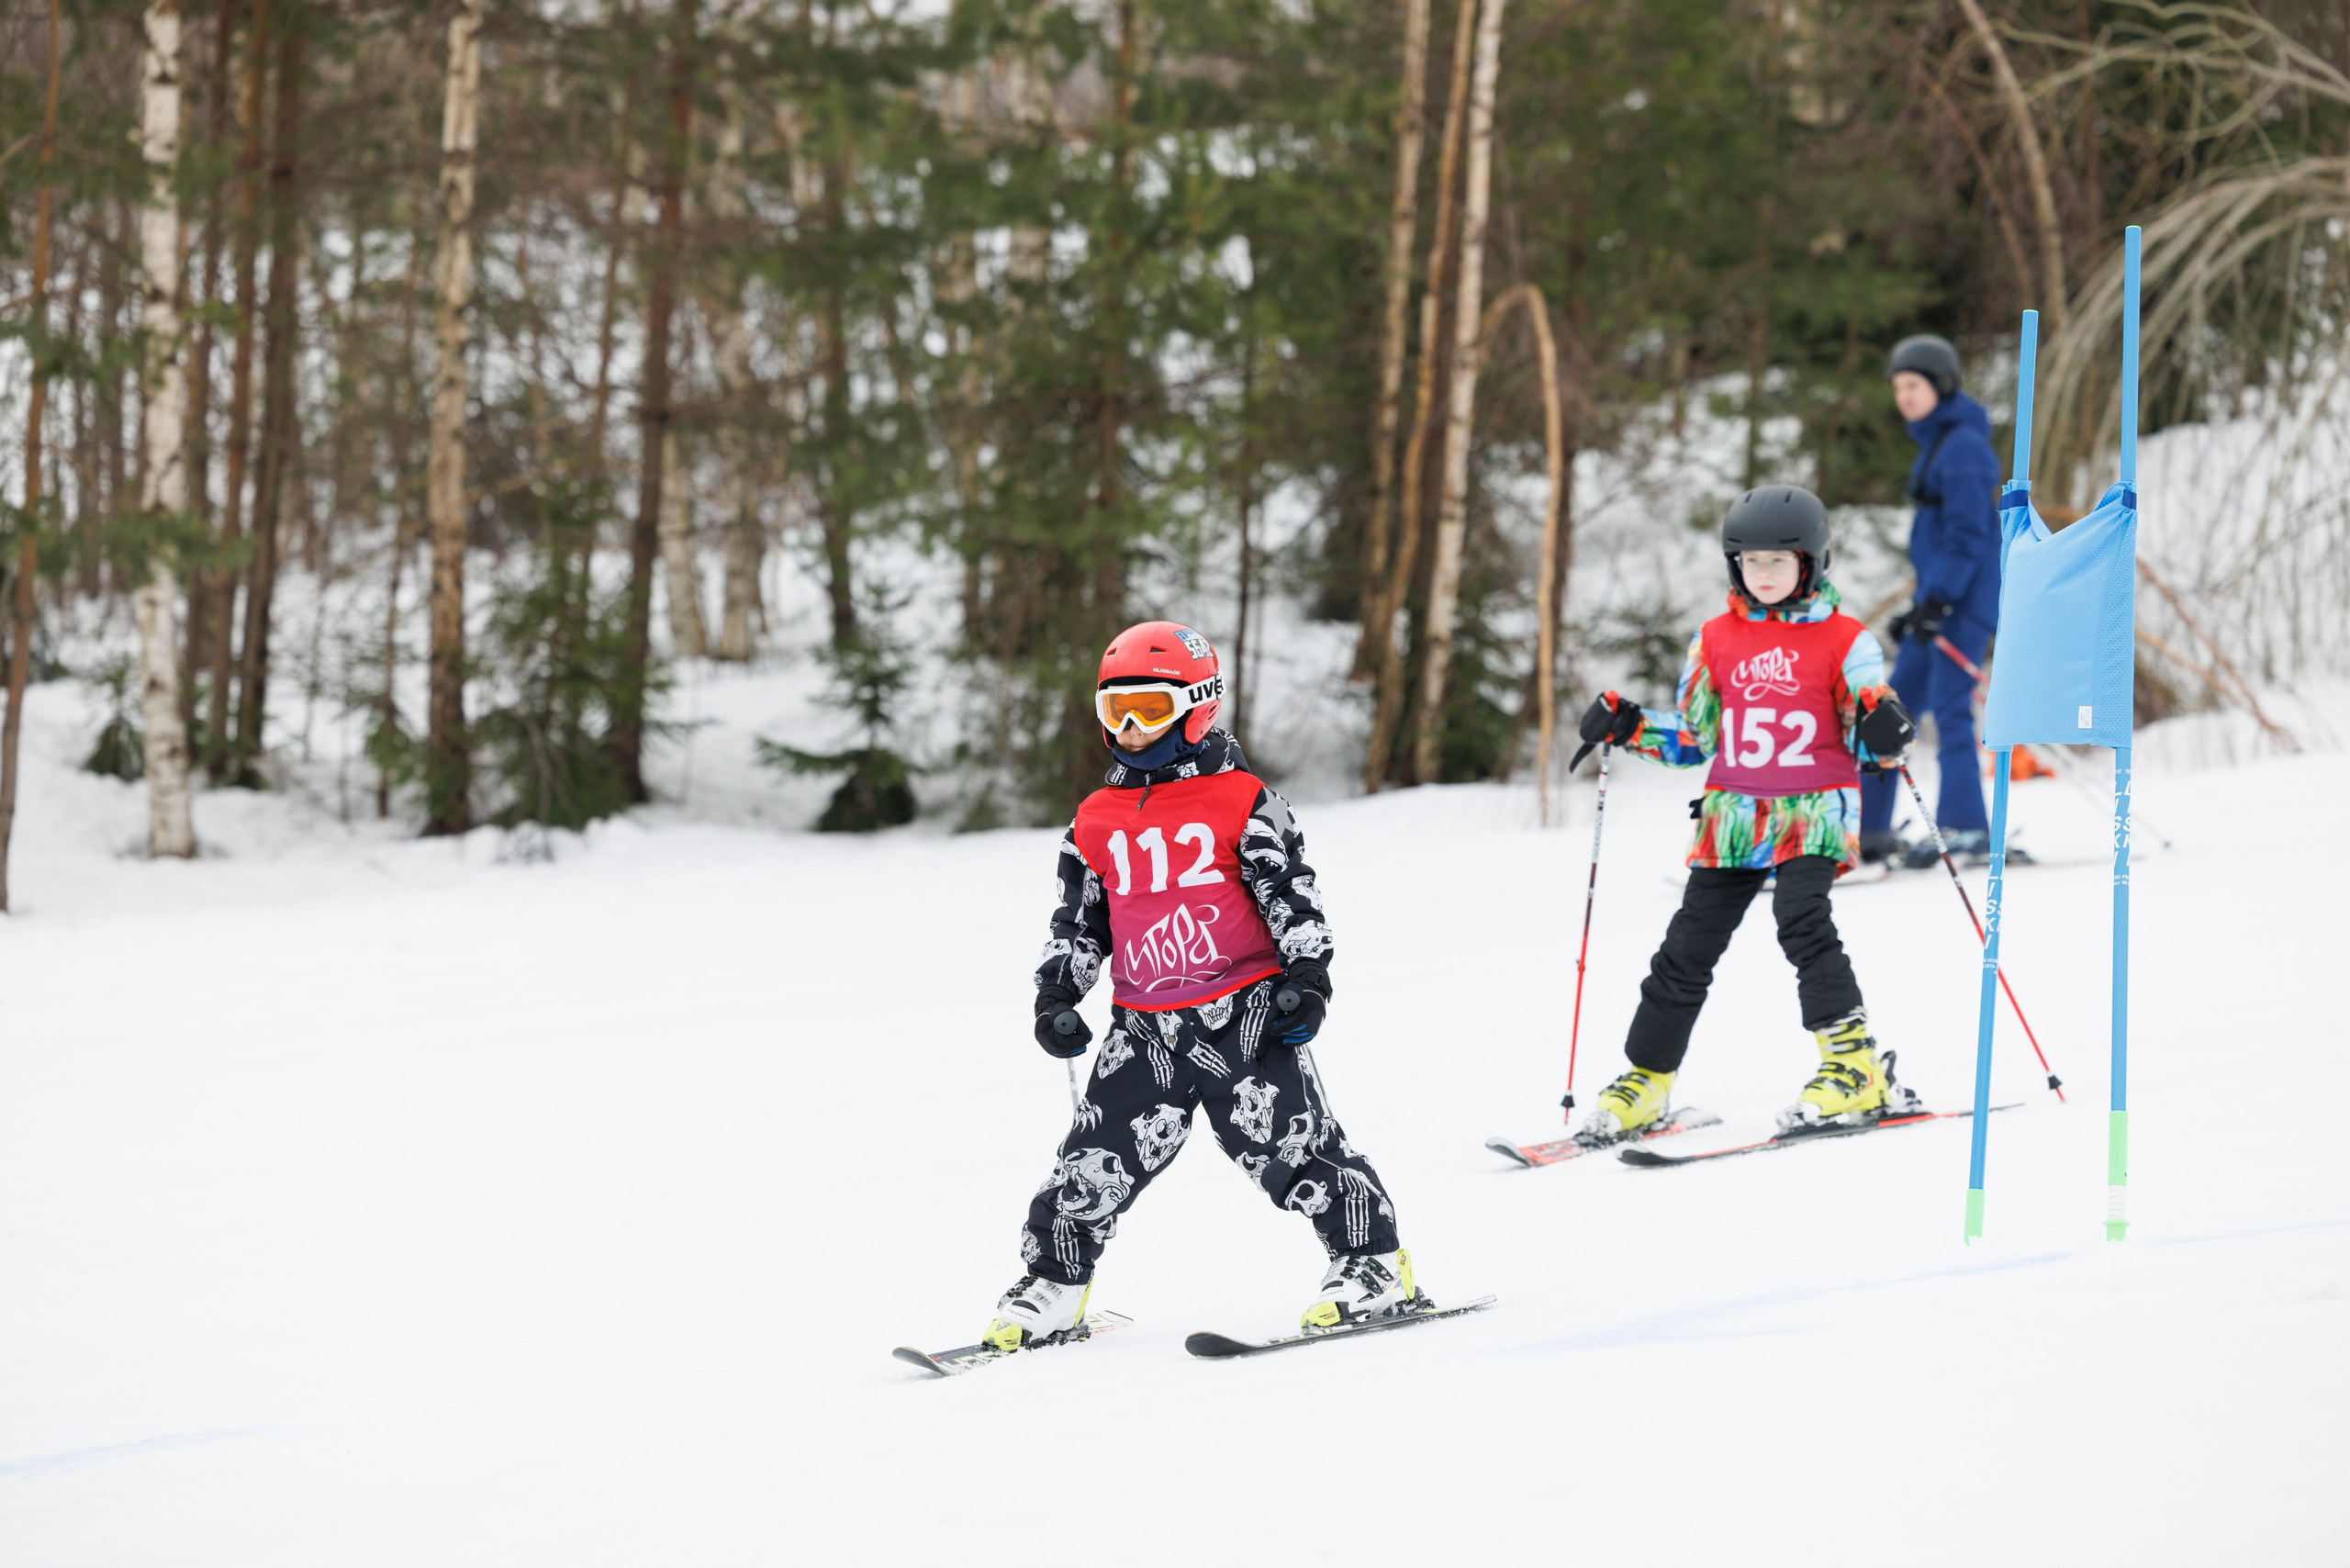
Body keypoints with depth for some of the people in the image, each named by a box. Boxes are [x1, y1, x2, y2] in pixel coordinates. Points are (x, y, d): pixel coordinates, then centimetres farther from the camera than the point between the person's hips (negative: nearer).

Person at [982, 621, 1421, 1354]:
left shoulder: (1241, 801, -2)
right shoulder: (1096, 822, 12)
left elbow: (1293, 893, -3)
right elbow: (1077, 922, 19)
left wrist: (1306, 977, -11)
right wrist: (1056, 994, 8)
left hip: (1245, 1010, -4)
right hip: (1147, 1026, 4)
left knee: (1289, 1141, -9)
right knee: (1097, 1157, -1)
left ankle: (1374, 1264, 3)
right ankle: (1052, 1282, 12)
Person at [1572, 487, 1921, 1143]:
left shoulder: (1845, 641, 0)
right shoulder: (1715, 640, 12)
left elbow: (1867, 742, 3)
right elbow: (1693, 737, 18)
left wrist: (1886, 729, -20)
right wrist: (1629, 726, 4)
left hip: (1813, 816, -4)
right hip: (1732, 817, 4)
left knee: (1802, 918, -26)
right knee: (1689, 946, 4)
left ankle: (1856, 1070, -24)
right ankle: (1645, 1080, 16)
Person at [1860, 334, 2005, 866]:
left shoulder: (1964, 447, -11)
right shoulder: (1936, 444, 19)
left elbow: (1968, 533, -18)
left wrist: (1938, 600, -23)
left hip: (1967, 601, -10)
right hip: (1940, 597, 10)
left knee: (1949, 705, -13)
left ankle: (1965, 827, -12)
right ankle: (1867, 831, 6)